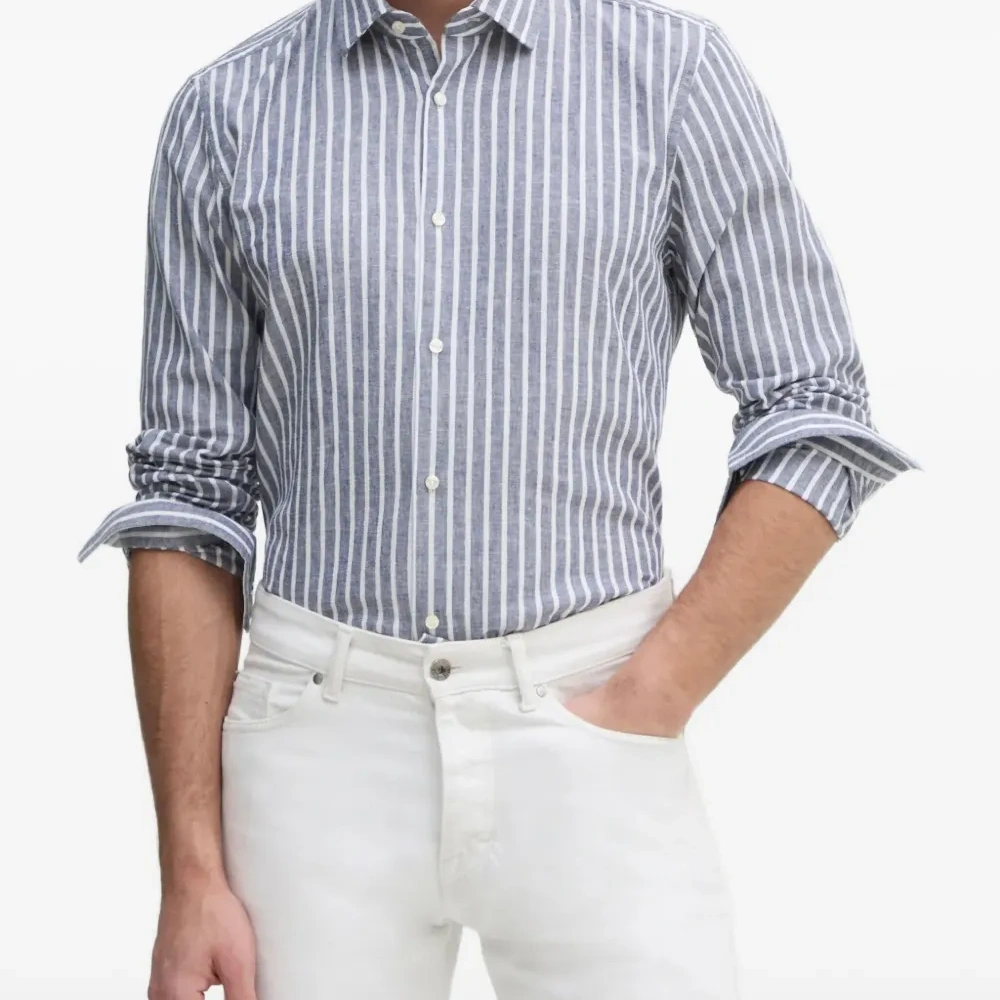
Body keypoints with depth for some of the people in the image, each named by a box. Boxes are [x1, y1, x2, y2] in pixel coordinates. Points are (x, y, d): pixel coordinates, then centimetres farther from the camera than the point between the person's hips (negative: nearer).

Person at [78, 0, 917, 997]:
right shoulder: (227, 111, 5)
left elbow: (816, 426, 0)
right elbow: (188, 495, 3)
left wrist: (646, 707, -11)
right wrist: (190, 873, -3)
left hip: (586, 737, -1)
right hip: (327, 742, 2)